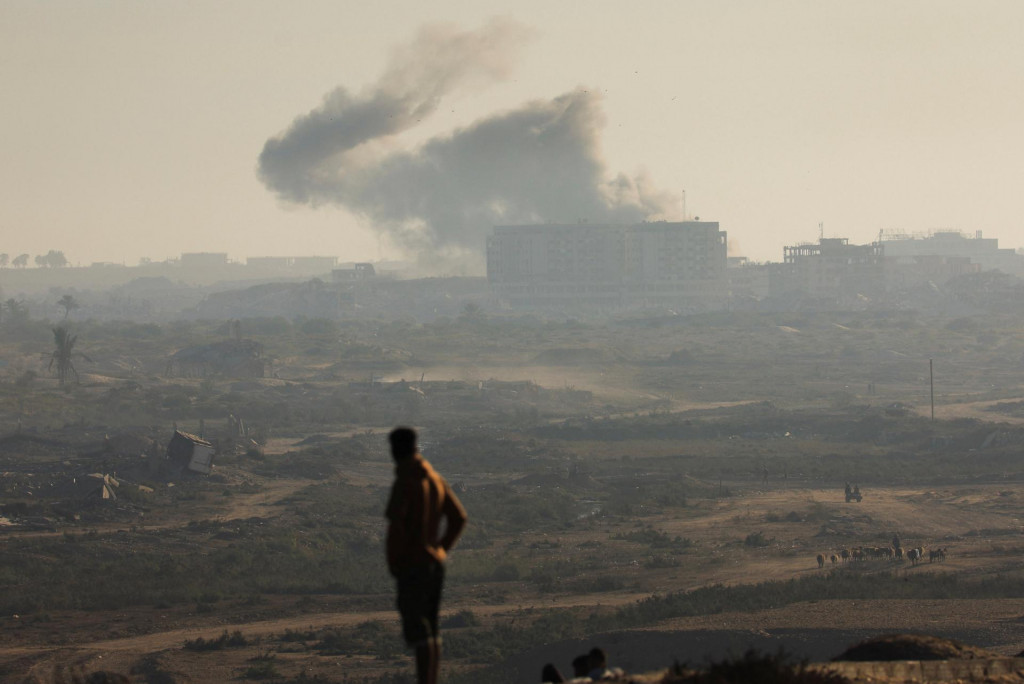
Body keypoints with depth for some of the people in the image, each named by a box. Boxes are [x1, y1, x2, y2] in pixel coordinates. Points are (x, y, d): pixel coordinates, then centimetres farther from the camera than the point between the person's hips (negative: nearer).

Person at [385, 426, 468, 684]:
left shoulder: (404, 483, -17)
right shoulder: (435, 479, 9)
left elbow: (396, 525, -26)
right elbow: (459, 518, 14)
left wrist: (392, 563, -14)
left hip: (412, 566, -8)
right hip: (435, 564, 8)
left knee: (417, 632, -6)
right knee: (430, 629, 14)